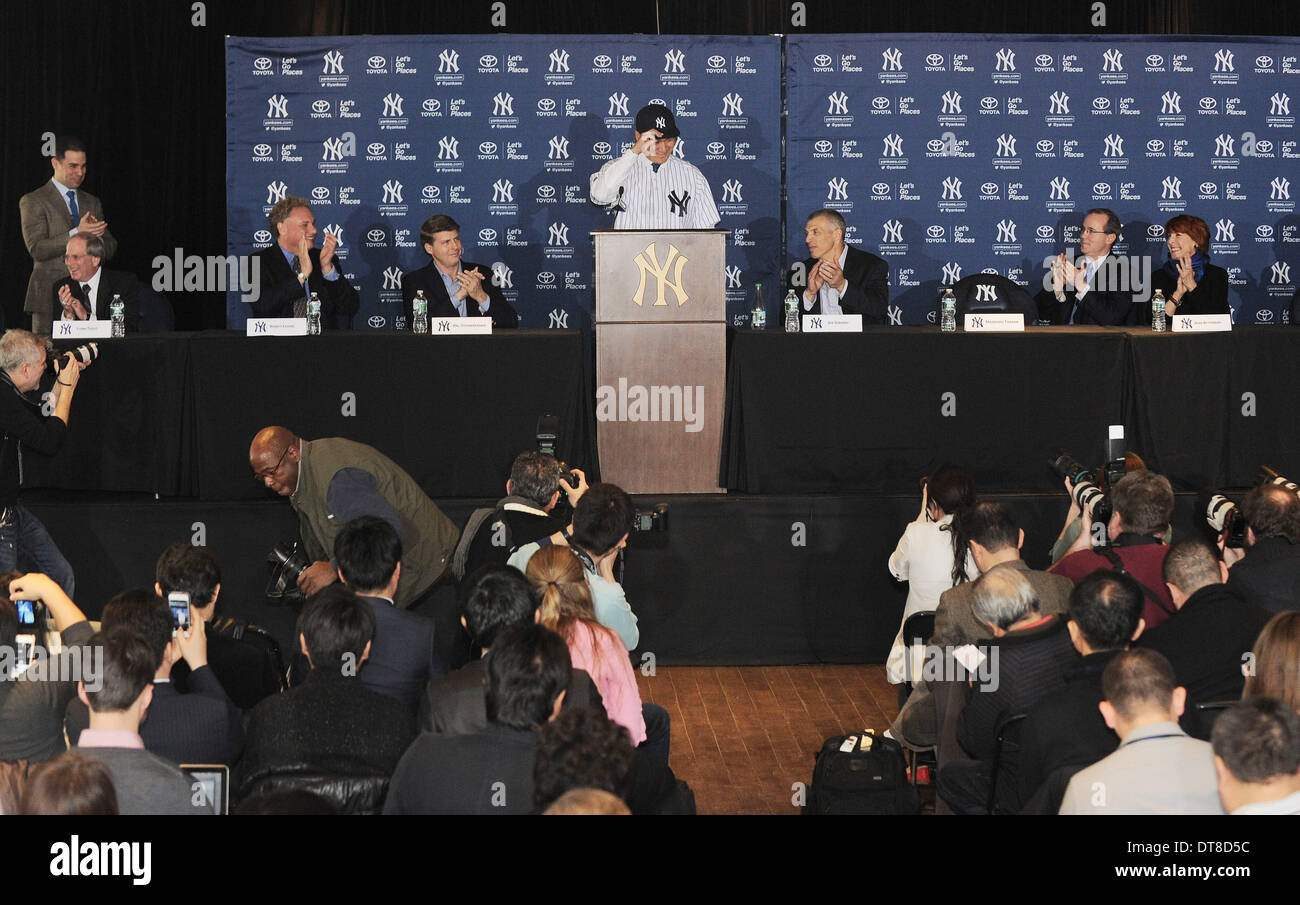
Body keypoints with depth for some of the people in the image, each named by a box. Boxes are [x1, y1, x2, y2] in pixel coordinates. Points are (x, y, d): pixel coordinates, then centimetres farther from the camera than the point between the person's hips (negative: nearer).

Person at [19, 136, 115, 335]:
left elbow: (111, 248, 16)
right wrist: (76, 233, -20)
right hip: (50, 295, -4)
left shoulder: (92, 203, 19)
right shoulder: (33, 201, 1)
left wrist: (96, 237, -7)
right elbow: (36, 248, -11)